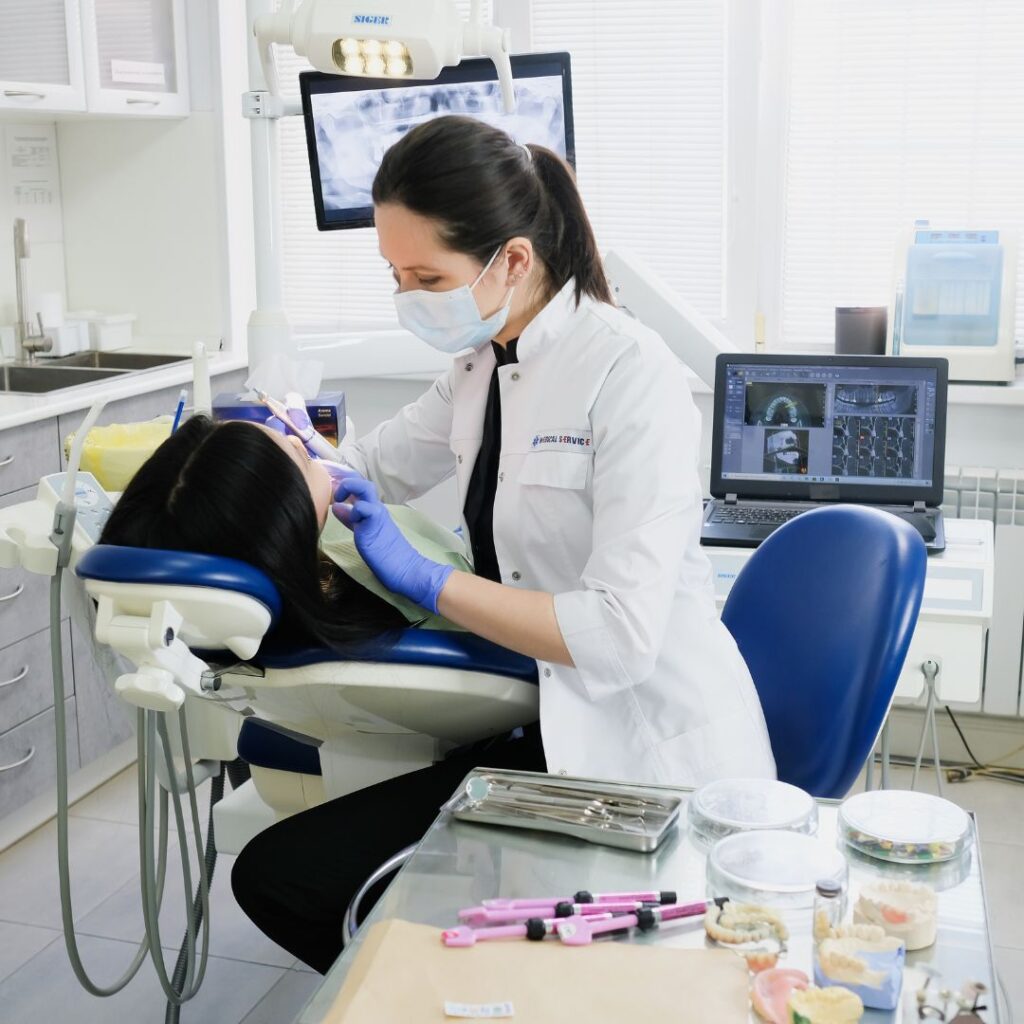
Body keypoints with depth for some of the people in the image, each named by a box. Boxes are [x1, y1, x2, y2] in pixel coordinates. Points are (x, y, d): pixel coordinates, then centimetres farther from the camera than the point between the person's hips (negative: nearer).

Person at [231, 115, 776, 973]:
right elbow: (380, 464, 26)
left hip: (652, 752, -8)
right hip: (550, 727, 8)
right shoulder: (483, 368, 7)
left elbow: (621, 635, -25)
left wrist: (427, 579, -19)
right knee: (277, 876, -1)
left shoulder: (629, 372, -18)